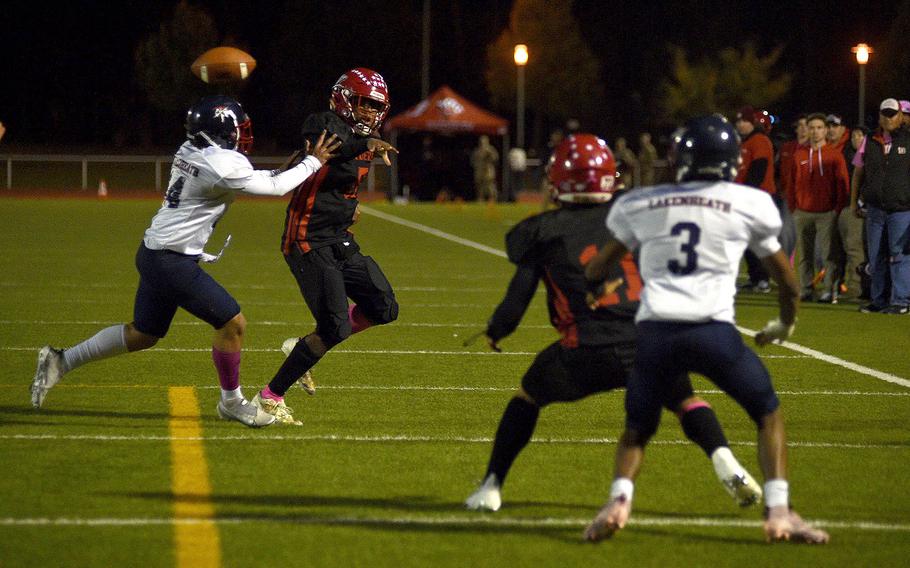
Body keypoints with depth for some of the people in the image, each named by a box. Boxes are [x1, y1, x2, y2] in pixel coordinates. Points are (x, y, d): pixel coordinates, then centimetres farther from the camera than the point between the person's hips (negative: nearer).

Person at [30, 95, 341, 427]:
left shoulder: (191, 152, 7)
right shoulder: (221, 165, -20)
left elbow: (246, 176, 20)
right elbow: (274, 188, -8)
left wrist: (286, 169, 12)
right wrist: (313, 162, 4)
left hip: (154, 253, 10)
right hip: (172, 261, -10)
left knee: (143, 334, 21)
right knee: (232, 324, -1)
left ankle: (61, 361, 23)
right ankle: (231, 402, 15)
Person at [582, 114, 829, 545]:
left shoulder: (640, 206, 14)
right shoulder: (748, 206, 10)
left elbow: (597, 271, 26)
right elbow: (787, 282, 22)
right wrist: (785, 325, 42)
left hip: (655, 333, 2)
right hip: (713, 330, -2)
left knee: (637, 428, 22)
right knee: (769, 415, 17)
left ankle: (619, 500, -4)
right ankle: (779, 513, 3)